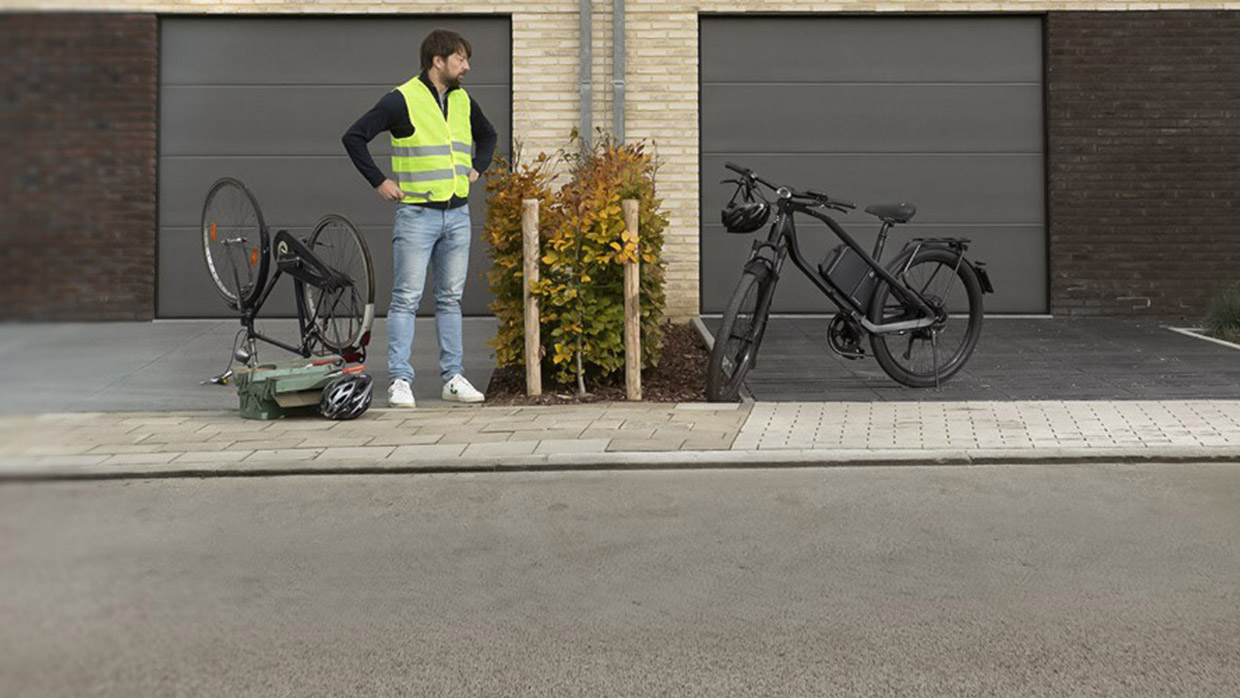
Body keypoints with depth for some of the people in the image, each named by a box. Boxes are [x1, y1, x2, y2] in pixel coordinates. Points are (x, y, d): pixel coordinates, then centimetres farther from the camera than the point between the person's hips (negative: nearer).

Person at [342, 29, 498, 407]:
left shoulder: (463, 101, 11)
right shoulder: (402, 99, -8)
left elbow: (487, 135, 30)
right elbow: (354, 137, -9)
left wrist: (477, 169, 16)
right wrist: (379, 182, -9)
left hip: (457, 213, 6)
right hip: (417, 214, -6)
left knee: (450, 298, 10)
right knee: (406, 299, -4)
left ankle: (453, 377, 15)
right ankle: (400, 380, 1)